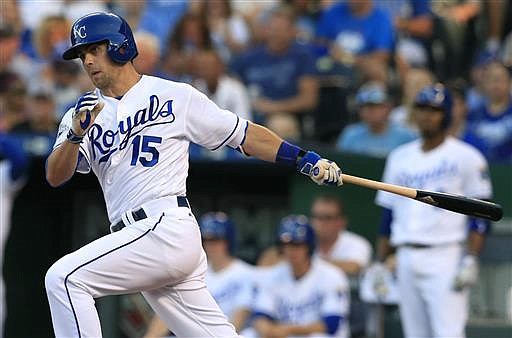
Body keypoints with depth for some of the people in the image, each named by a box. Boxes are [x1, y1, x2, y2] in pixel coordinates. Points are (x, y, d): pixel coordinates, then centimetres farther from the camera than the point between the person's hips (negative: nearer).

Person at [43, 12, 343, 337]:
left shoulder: (175, 96, 3)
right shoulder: (85, 113, 15)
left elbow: (243, 134, 6)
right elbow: (55, 176, 3)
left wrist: (305, 159, -2)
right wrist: (76, 134, -15)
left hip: (166, 228, -5)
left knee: (64, 279, -18)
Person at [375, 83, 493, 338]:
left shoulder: (466, 157, 0)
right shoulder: (400, 157, 16)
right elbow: (388, 215, 19)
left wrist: (471, 260, -15)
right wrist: (380, 263, 14)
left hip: (445, 257, -6)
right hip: (406, 258, 6)